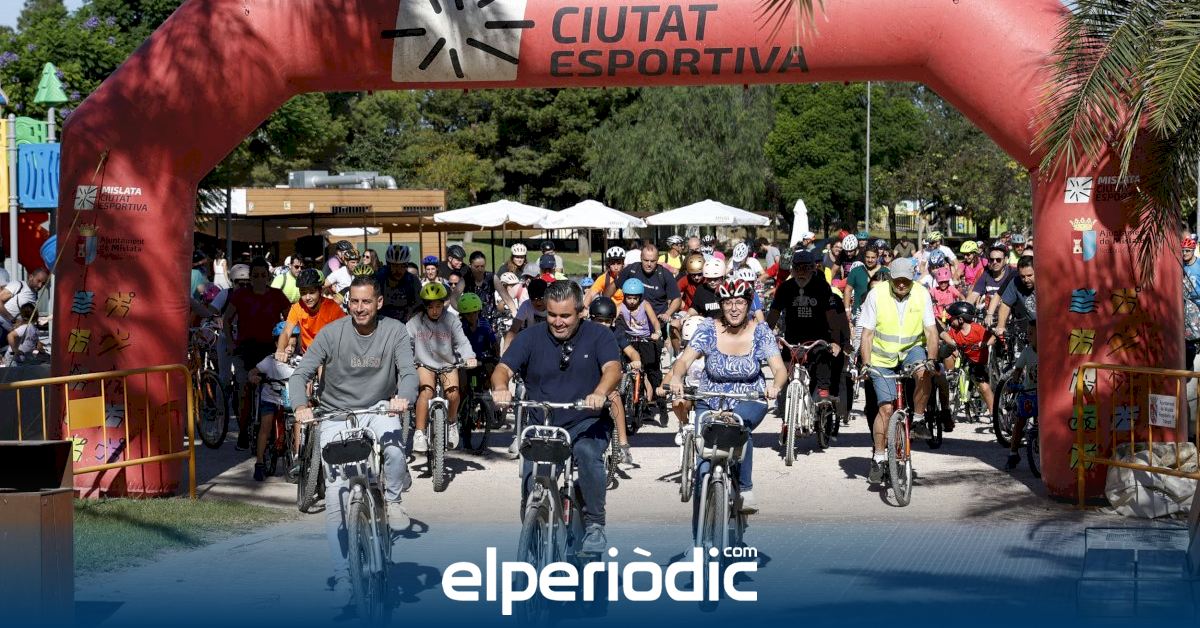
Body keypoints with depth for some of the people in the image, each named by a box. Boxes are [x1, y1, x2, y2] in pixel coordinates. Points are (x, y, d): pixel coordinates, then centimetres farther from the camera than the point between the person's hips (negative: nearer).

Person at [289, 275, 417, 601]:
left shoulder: (395, 331, -4)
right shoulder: (333, 333, -7)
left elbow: (408, 372, -15)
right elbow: (300, 374, -11)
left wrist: (403, 397, -39)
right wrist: (300, 406, -32)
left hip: (378, 412, 0)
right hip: (336, 415, 0)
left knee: (394, 449, -35)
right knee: (336, 499, -9)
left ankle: (392, 499, -2)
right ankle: (343, 580, -2)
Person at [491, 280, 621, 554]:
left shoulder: (598, 335, 0)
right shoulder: (531, 337, 4)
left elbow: (613, 368, -16)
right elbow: (503, 369, -6)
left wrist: (600, 393, -39)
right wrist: (500, 388, -32)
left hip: (586, 423, -1)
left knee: (588, 452, -34)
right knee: (531, 485, -18)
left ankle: (594, 525, -18)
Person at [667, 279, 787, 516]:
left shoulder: (760, 333, -8)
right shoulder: (708, 329, -8)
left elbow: (780, 368, -17)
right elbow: (684, 360, -17)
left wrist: (775, 386, -40)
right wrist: (676, 378, -40)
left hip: (749, 402, -1)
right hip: (710, 405, 1)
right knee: (704, 470, -9)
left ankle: (745, 488, -24)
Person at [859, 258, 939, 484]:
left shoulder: (921, 294, -10)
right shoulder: (876, 295, -14)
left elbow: (931, 331, -10)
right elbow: (867, 333, -11)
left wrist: (931, 359, -25)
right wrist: (866, 364, -21)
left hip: (911, 350, 1)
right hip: (882, 358, -1)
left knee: (923, 372, -33)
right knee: (886, 408, -9)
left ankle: (918, 420, -12)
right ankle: (878, 457, 5)